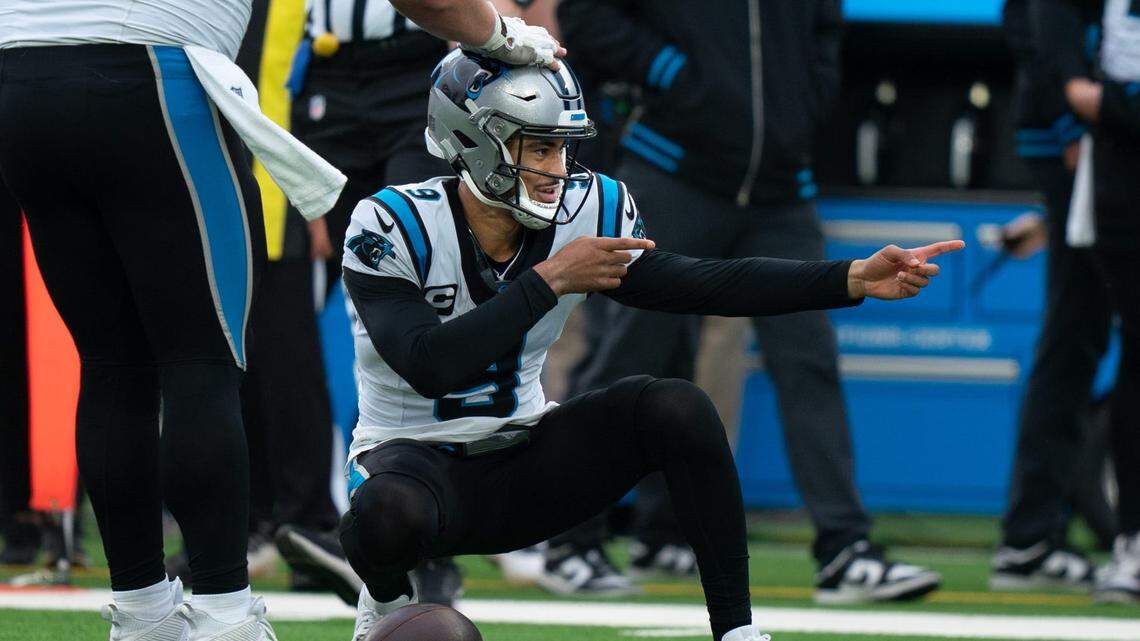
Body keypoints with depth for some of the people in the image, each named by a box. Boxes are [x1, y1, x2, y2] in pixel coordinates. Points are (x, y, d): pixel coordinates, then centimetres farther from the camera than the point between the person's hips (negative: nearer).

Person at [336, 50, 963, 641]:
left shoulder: (586, 214, -6)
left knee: (676, 407, -20)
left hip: (520, 465, 4)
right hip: (416, 460, -4)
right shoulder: (390, 225, -20)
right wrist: (550, 281, -28)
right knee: (390, 513, -41)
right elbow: (430, 366, -30)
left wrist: (855, 279, -17)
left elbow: (690, 284, -9)